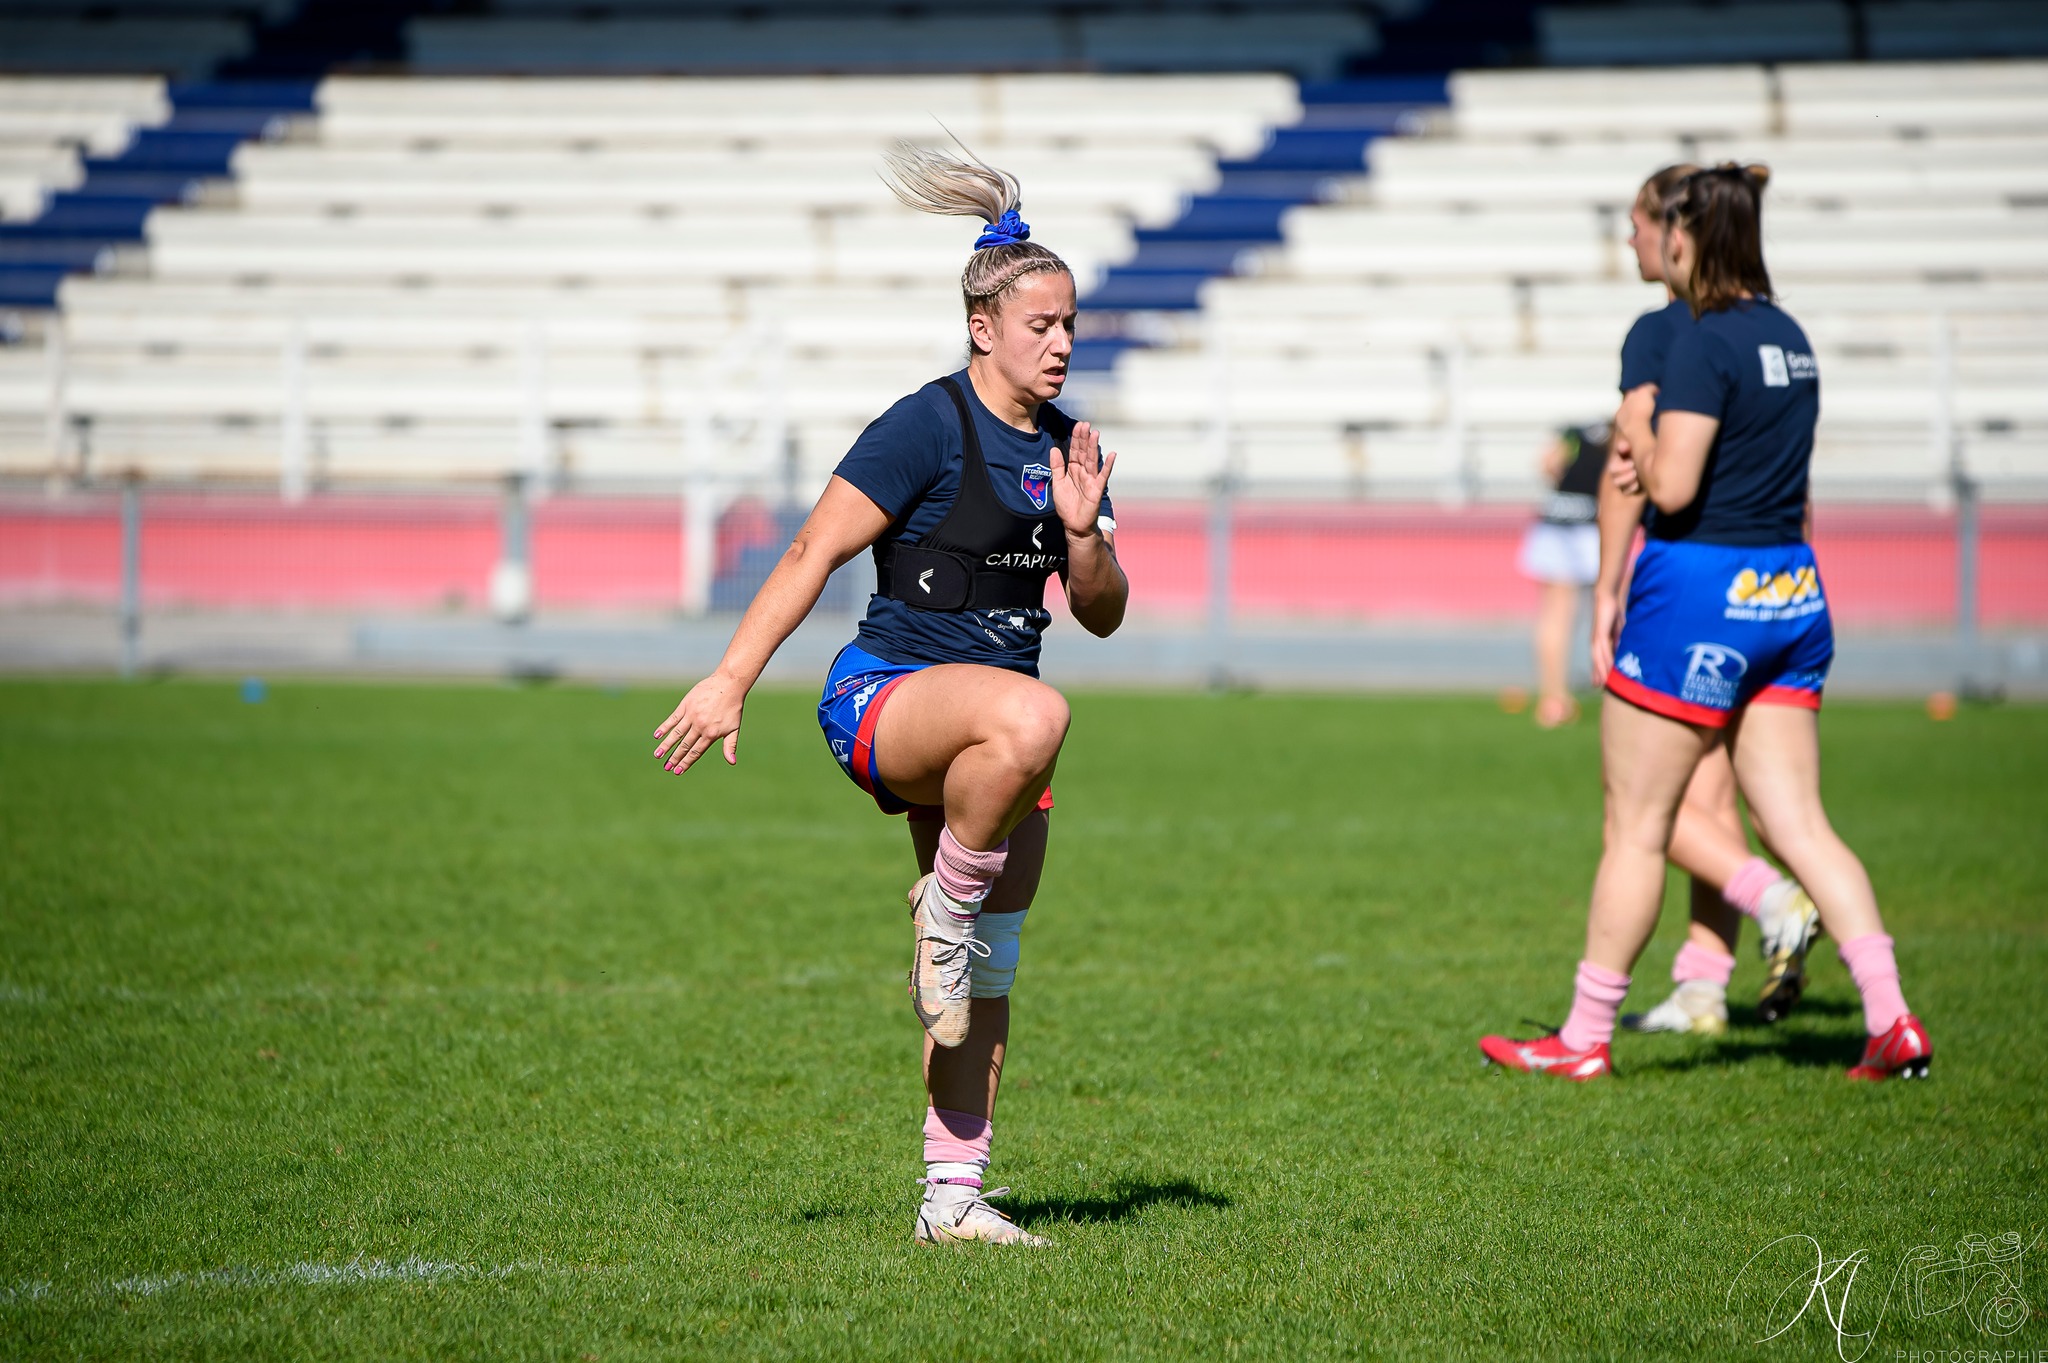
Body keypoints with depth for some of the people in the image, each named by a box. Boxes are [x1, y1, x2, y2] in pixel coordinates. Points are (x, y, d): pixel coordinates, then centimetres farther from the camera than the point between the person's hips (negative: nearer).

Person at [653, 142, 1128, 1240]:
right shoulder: (928, 427, -10)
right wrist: (732, 679, -16)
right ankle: (944, 913, -21)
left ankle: (952, 1192, 11)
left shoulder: (1063, 448, 13)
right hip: (882, 694, -8)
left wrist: (1083, 533, -7)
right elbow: (815, 550, -11)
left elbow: (1102, 615, 14)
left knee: (984, 972, 4)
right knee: (1030, 717, -41)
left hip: (983, 719, 8)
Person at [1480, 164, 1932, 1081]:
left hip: (1700, 594, -8)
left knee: (1635, 827, 2)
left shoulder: (1704, 345, -15)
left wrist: (1639, 448, -1)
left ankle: (1585, 1040, 10)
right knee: (1798, 824, 7)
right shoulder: (1788, 337, 11)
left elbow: (1672, 489, -20)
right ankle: (1892, 1021, -4)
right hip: (1792, 594, 8)